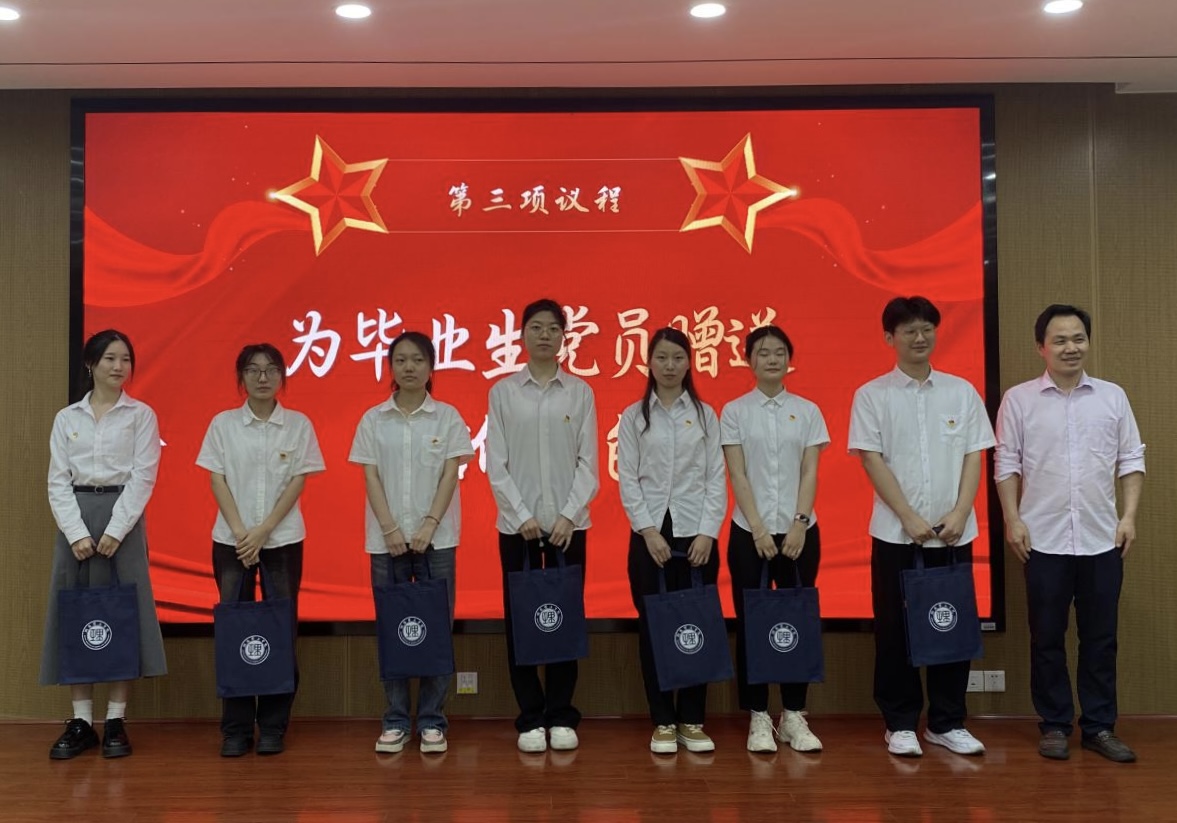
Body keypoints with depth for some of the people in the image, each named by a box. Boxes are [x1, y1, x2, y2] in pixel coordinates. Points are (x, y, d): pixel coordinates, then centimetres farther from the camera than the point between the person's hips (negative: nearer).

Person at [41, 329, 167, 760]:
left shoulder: (141, 414, 3)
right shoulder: (67, 418, 9)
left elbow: (142, 477, -5)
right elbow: (58, 481, 3)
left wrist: (115, 531, -14)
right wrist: (76, 533, -10)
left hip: (123, 517, -2)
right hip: (75, 519, 2)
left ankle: (116, 721, 5)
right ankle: (81, 721, 9)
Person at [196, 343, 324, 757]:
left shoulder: (298, 424, 2)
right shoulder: (223, 423, 4)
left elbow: (297, 482, -2)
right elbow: (217, 481, 1)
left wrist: (263, 531, -11)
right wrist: (240, 531, -11)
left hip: (283, 540, 0)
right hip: (232, 540, 0)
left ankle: (273, 727, 10)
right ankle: (236, 729, 9)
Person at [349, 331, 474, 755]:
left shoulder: (447, 417, 2)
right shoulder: (373, 419, 5)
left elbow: (450, 475, -3)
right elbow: (371, 477, 0)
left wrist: (429, 525, -13)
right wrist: (390, 528, -10)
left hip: (435, 538, -1)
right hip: (387, 538, 1)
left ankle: (432, 721, 10)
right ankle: (396, 720, 13)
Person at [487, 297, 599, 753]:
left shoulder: (580, 392, 4)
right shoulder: (503, 391, 2)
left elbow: (587, 462, 1)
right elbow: (495, 463, -1)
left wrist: (569, 515, -10)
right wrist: (522, 515, -10)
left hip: (568, 523, 0)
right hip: (517, 523, 0)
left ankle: (561, 716, 15)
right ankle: (531, 719, 12)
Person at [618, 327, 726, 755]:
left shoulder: (706, 415, 6)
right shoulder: (633, 416, 4)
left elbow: (717, 478, 2)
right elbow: (628, 480, 0)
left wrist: (708, 532, -8)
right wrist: (648, 530, -10)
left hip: (696, 533, 0)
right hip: (650, 533, 0)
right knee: (653, 627, 2)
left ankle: (692, 720, 13)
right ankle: (663, 722, 12)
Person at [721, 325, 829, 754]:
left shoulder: (807, 411, 5)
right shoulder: (735, 411, 1)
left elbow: (810, 473, 0)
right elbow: (737, 475, -4)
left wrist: (799, 524, -11)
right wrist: (759, 529, -12)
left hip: (800, 531, 1)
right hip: (749, 532, -1)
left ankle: (794, 716, 15)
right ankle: (758, 718, 11)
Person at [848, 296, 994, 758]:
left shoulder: (961, 392, 7)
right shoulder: (872, 395, 0)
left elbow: (973, 457, 5)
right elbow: (872, 460, -6)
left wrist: (960, 512, -8)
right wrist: (909, 517, -13)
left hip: (953, 532, 2)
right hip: (895, 533, -2)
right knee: (895, 630, 4)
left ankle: (947, 723, 19)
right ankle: (900, 724, 15)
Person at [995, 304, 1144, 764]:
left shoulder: (1112, 397, 6)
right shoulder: (1019, 399, 0)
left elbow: (1131, 460, 8)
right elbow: (1007, 464, 0)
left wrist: (1129, 515, -2)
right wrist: (1012, 520, -7)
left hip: (1101, 540, 2)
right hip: (1043, 540, -2)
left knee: (1100, 637, 8)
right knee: (1047, 638, 6)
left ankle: (1099, 727, 20)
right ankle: (1054, 726, 18)